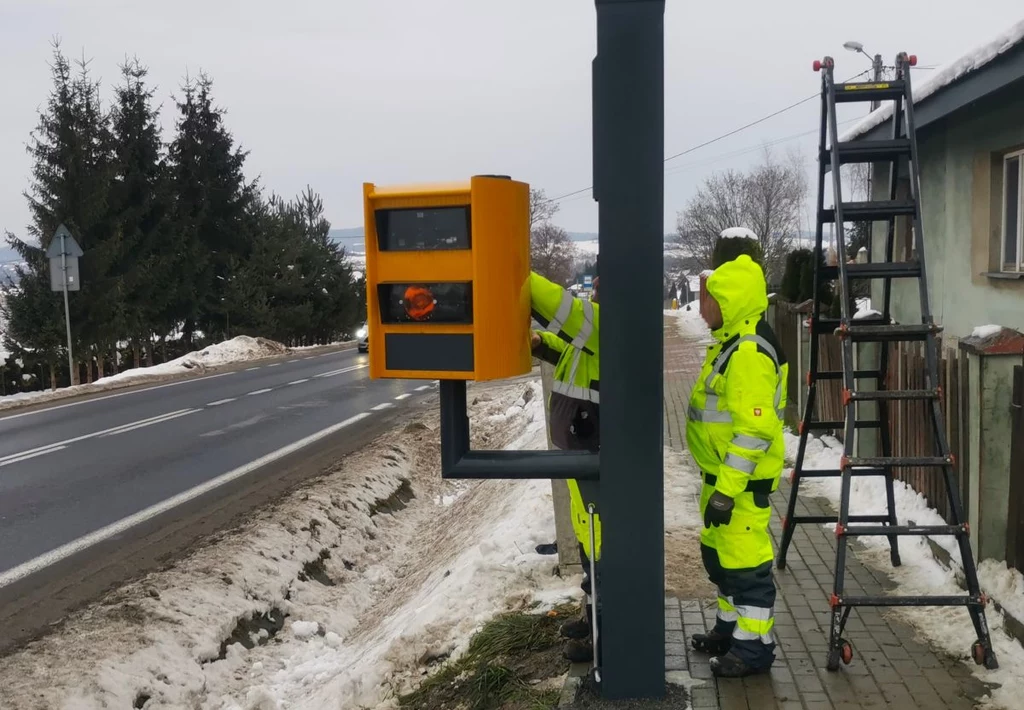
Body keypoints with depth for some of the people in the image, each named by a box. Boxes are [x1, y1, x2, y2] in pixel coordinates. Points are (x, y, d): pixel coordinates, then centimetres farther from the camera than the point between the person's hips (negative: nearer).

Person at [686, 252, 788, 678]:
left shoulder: (750, 351, -22)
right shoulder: (731, 341, 13)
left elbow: (754, 429, -26)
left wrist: (728, 489, -26)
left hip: (741, 478, -11)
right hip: (722, 472, 11)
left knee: (745, 560, -2)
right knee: (719, 553, 20)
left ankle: (754, 647, 11)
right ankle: (732, 628, 34)